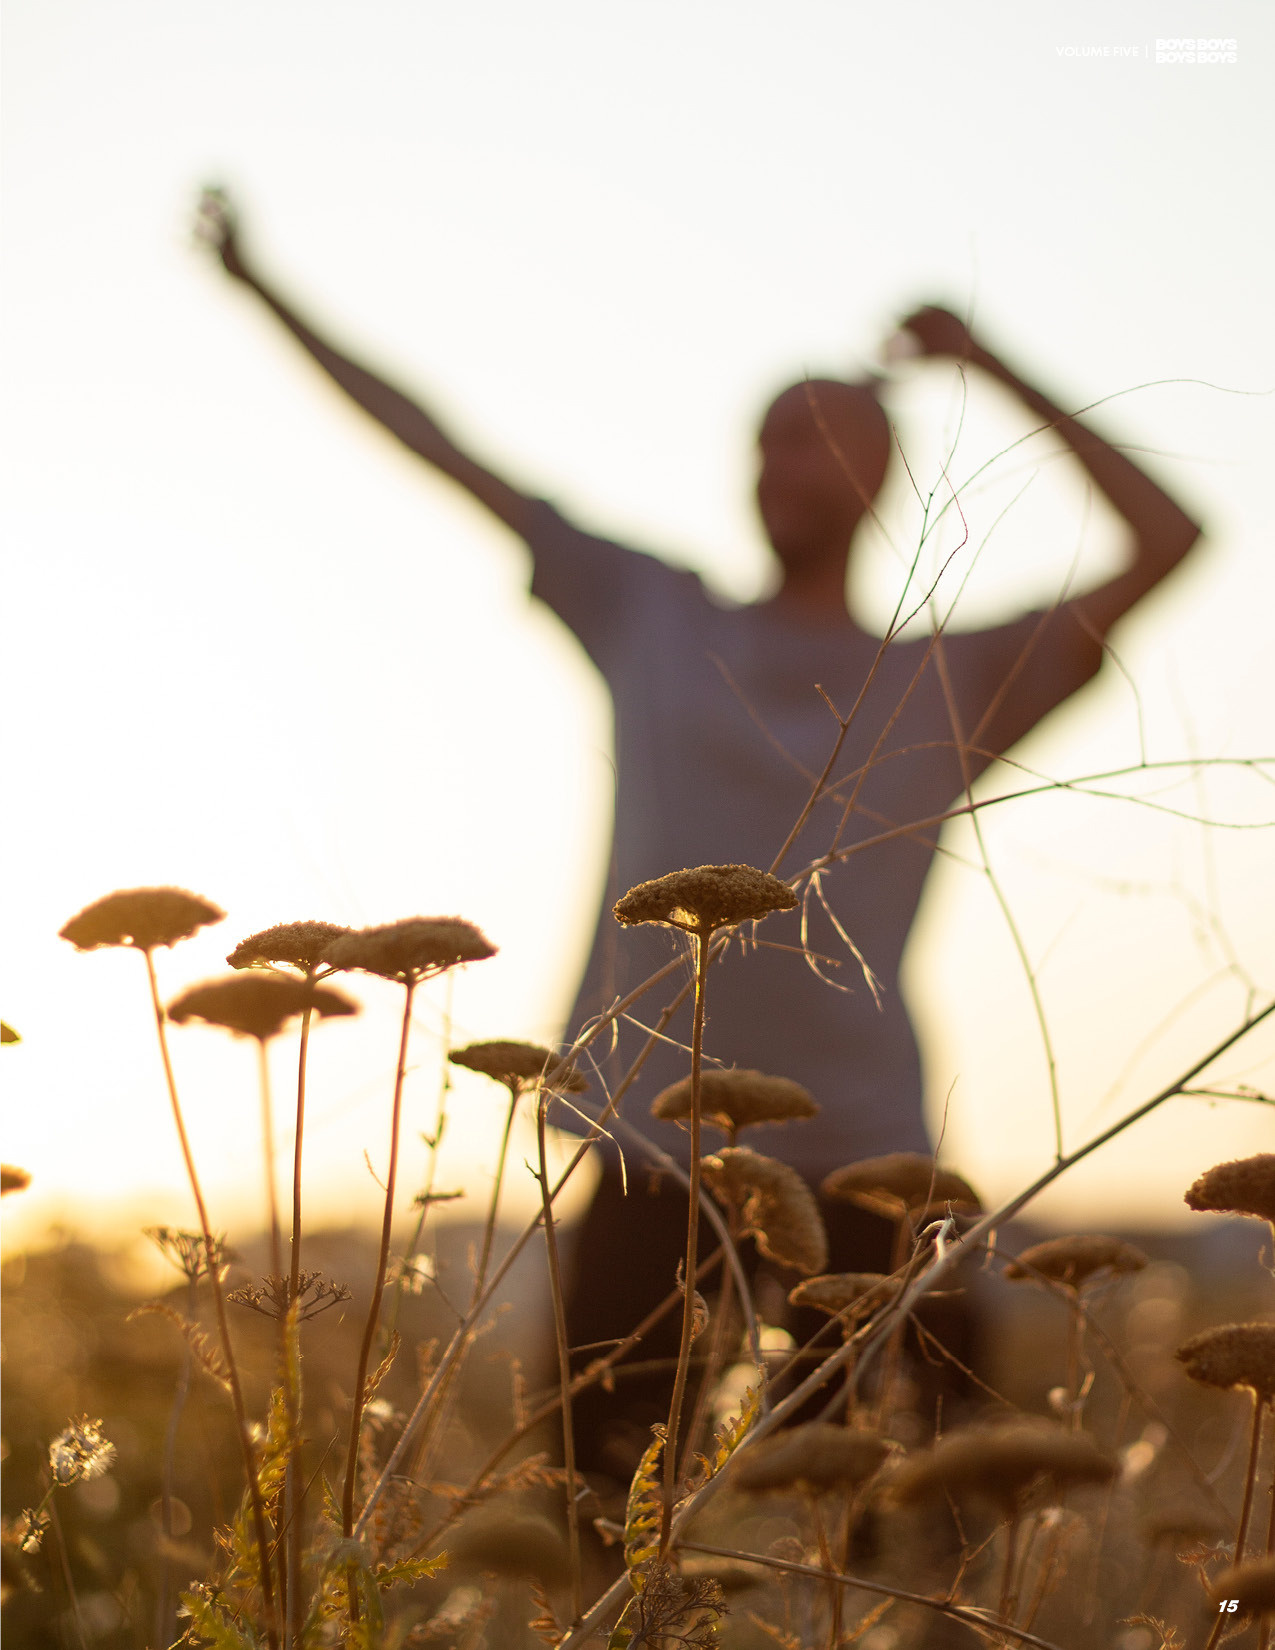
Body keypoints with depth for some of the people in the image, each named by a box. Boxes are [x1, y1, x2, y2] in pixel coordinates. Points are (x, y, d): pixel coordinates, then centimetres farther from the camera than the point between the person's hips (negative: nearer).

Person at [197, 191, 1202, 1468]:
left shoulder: (949, 686, 8)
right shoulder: (650, 620, 12)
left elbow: (1166, 542, 0)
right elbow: (444, 454, 14)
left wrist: (992, 371, 3)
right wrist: (265, 291, 16)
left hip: (854, 1165, -1)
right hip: (655, 1154, 1)